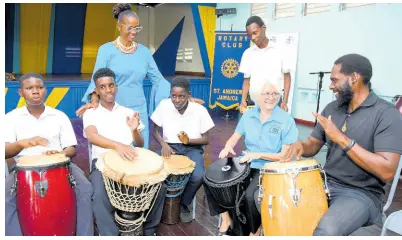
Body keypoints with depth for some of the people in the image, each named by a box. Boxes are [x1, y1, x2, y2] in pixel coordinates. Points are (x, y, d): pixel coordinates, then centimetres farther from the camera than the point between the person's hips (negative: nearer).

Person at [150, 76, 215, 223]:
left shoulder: (200, 110, -10)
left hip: (192, 148, -1)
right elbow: (155, 131, 4)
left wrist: (189, 140, -23)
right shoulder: (163, 106, -8)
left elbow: (206, 140, -3)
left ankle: (183, 204, 4)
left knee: (198, 176, -28)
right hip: (170, 146, 1)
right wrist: (164, 144, -17)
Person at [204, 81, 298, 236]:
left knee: (250, 195, -32)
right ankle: (226, 220, 10)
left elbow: (285, 155, -13)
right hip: (244, 163, 6)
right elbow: (235, 137, 9)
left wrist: (258, 155, -24)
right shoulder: (248, 115, 4)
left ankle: (255, 232, -1)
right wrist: (228, 147, -15)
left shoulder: (287, 121, -12)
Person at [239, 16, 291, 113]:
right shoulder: (247, 53, 4)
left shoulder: (279, 50, -1)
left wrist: (285, 102, -3)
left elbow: (287, 76, 5)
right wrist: (243, 100, -6)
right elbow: (247, 80, 9)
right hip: (254, 104, 2)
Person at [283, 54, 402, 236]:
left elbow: (387, 171, -21)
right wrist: (301, 145, -12)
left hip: (361, 194, -6)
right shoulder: (332, 108, 5)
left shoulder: (387, 115, -13)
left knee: (326, 229, -33)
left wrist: (341, 139, -25)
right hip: (325, 183, 6)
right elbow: (313, 145, 13)